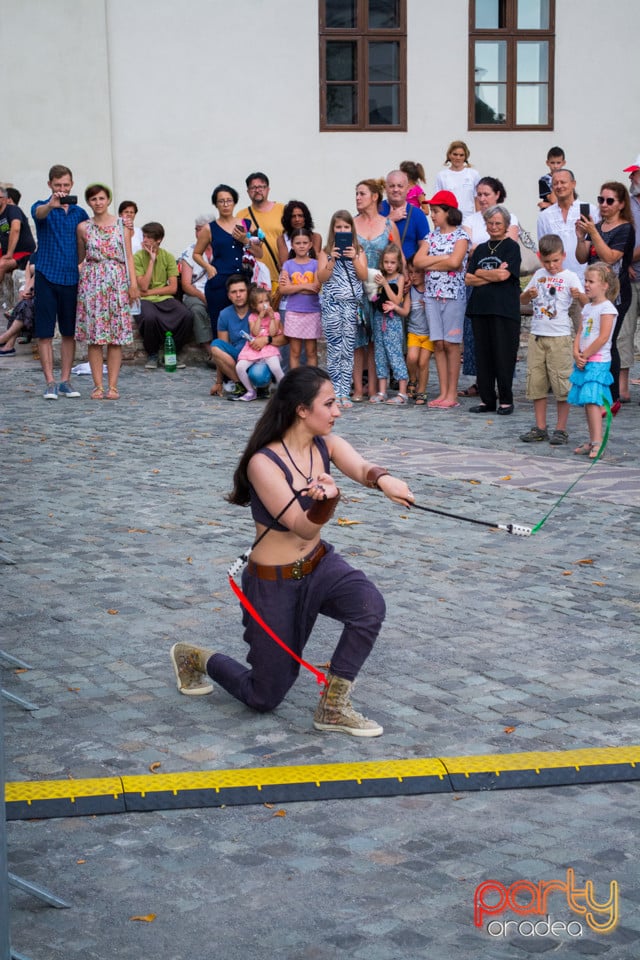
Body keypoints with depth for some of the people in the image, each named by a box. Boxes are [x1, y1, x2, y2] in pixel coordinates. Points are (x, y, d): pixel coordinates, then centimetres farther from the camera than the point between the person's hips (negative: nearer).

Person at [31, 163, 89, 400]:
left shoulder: (80, 213, 9)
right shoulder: (42, 207, -1)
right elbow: (39, 213, -26)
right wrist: (52, 204, -48)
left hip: (71, 278, 3)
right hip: (46, 276, -3)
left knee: (69, 332, 7)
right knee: (45, 332, -2)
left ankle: (65, 380, 15)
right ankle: (50, 383, 2)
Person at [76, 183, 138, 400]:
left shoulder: (121, 225, 5)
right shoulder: (83, 227, 6)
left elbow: (128, 257, 4)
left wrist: (133, 284, -3)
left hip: (117, 282, 0)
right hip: (92, 282, 0)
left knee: (116, 337, -2)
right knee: (94, 336, -2)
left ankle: (112, 386, 2)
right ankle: (98, 386, 2)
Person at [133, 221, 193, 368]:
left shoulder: (168, 257, 5)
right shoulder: (137, 257, -2)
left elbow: (173, 288, 0)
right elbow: (143, 286, -12)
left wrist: (150, 292, -8)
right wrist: (152, 260, -11)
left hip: (165, 299, 3)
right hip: (145, 301, -3)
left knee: (186, 316, -27)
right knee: (150, 317, -38)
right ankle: (152, 355, -11)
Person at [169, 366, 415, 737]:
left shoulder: (326, 445, -7)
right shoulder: (264, 462, -23)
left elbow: (361, 467, -29)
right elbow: (303, 527, -29)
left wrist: (383, 478, -53)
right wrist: (326, 500, -51)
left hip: (320, 566, 5)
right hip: (273, 582, -5)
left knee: (370, 605, -29)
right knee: (265, 698, 6)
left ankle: (334, 707, -9)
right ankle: (195, 658, 35)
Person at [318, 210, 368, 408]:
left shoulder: (358, 251, 9)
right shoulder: (326, 252, 6)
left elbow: (363, 276, 0)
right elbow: (322, 278, -3)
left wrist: (354, 258, -12)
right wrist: (332, 259, -14)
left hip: (352, 304, 1)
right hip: (332, 304, -1)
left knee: (348, 350, 1)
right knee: (335, 350, -3)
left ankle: (344, 393, 3)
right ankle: (336, 393, 0)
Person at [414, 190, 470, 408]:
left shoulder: (461, 236, -3)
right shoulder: (432, 236, 13)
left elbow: (455, 262, -19)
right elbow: (418, 261, 1)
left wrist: (431, 264, -7)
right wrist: (443, 258, -8)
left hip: (453, 294, -5)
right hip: (432, 294, 5)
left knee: (451, 344, -3)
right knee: (438, 344, 3)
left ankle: (452, 394, 1)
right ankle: (443, 392, 8)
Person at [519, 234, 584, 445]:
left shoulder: (570, 277, -4)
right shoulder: (539, 275, 12)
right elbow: (522, 299, 20)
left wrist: (578, 295, -39)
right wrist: (528, 294, -2)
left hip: (559, 337, -5)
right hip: (536, 335, 5)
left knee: (562, 384, -3)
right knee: (536, 383, 8)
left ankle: (561, 429, 5)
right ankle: (540, 428, 16)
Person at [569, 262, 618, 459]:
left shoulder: (607, 308, -9)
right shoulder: (587, 308, 16)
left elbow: (603, 338, -16)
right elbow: (579, 334, 13)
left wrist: (585, 355, -12)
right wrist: (577, 354, -4)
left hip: (598, 362, -8)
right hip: (584, 362, 8)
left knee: (592, 400, -17)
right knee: (586, 401, 9)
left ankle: (598, 442, -18)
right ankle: (592, 441, 15)